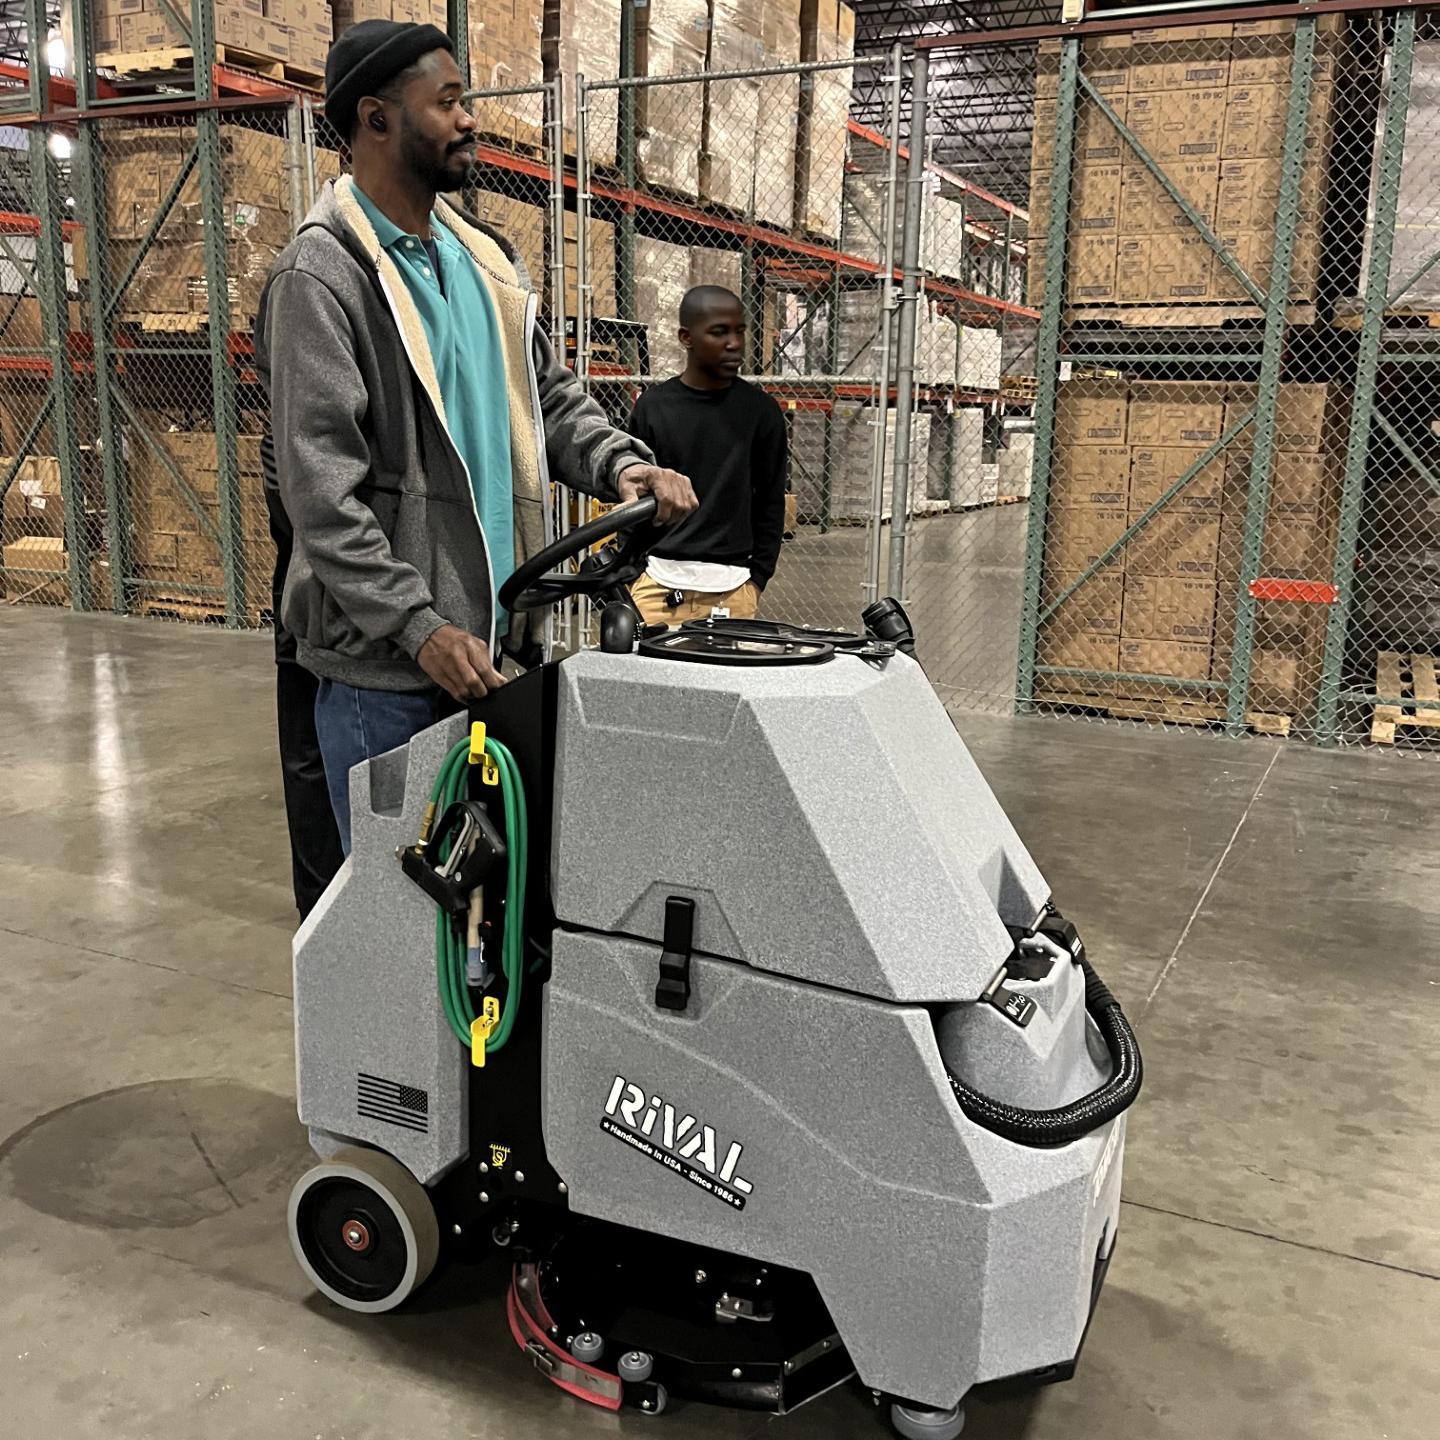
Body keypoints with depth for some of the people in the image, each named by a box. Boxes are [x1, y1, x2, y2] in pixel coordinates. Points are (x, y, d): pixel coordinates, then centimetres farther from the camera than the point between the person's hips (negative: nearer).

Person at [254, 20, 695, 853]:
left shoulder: (482, 255, 12)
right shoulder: (323, 276, -11)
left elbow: (549, 395, 17)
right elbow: (321, 490, -17)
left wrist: (622, 465, -3)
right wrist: (419, 627, -21)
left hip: (495, 639, 7)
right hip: (385, 666, -7)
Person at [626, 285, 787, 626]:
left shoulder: (761, 411, 4)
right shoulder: (653, 406, 4)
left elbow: (770, 502, 8)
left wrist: (757, 579, 2)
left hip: (731, 588, 0)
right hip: (657, 583, 1)